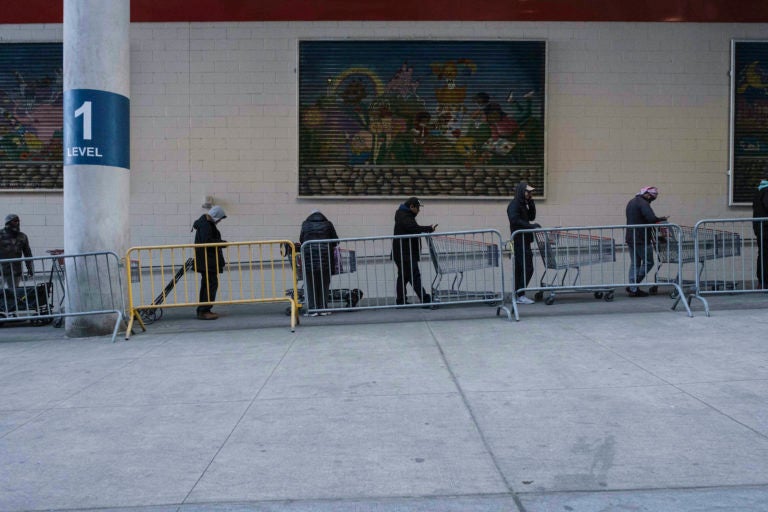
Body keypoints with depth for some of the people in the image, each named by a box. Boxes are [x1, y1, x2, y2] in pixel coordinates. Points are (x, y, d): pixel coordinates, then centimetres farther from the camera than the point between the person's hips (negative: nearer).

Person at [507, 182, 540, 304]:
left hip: (524, 240, 10)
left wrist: (531, 202, 7)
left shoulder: (522, 204, 18)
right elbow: (514, 220, -23)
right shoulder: (514, 204, -11)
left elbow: (531, 217, 17)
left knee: (519, 269, 11)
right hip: (519, 240, -10)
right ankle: (520, 295, -8)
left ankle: (517, 295, 16)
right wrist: (531, 226, -23)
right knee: (527, 268, -11)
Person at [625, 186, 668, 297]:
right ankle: (633, 287, -3)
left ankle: (633, 289, 10)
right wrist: (661, 219, -7)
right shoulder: (643, 203, -14)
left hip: (630, 238, 9)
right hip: (642, 239, -9)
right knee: (648, 262, 2)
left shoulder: (631, 202, 17)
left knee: (634, 263, 11)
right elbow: (651, 218, -27)